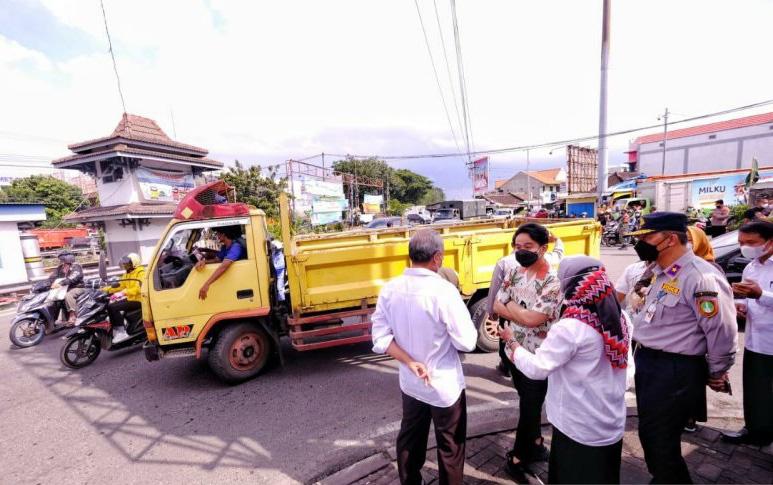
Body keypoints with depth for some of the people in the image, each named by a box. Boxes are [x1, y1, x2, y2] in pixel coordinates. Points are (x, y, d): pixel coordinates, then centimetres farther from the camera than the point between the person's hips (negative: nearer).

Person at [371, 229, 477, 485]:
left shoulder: (389, 289, -11)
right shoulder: (444, 291, -26)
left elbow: (381, 338, -9)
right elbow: (467, 343, -19)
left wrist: (411, 363, -10)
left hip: (409, 382, 5)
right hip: (444, 385, -5)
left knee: (409, 440, 27)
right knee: (450, 446, 20)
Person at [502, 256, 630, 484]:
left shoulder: (571, 328, -28)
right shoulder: (619, 318, -5)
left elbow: (536, 369, -23)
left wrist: (511, 341, -8)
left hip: (579, 429, -6)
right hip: (612, 424, 7)